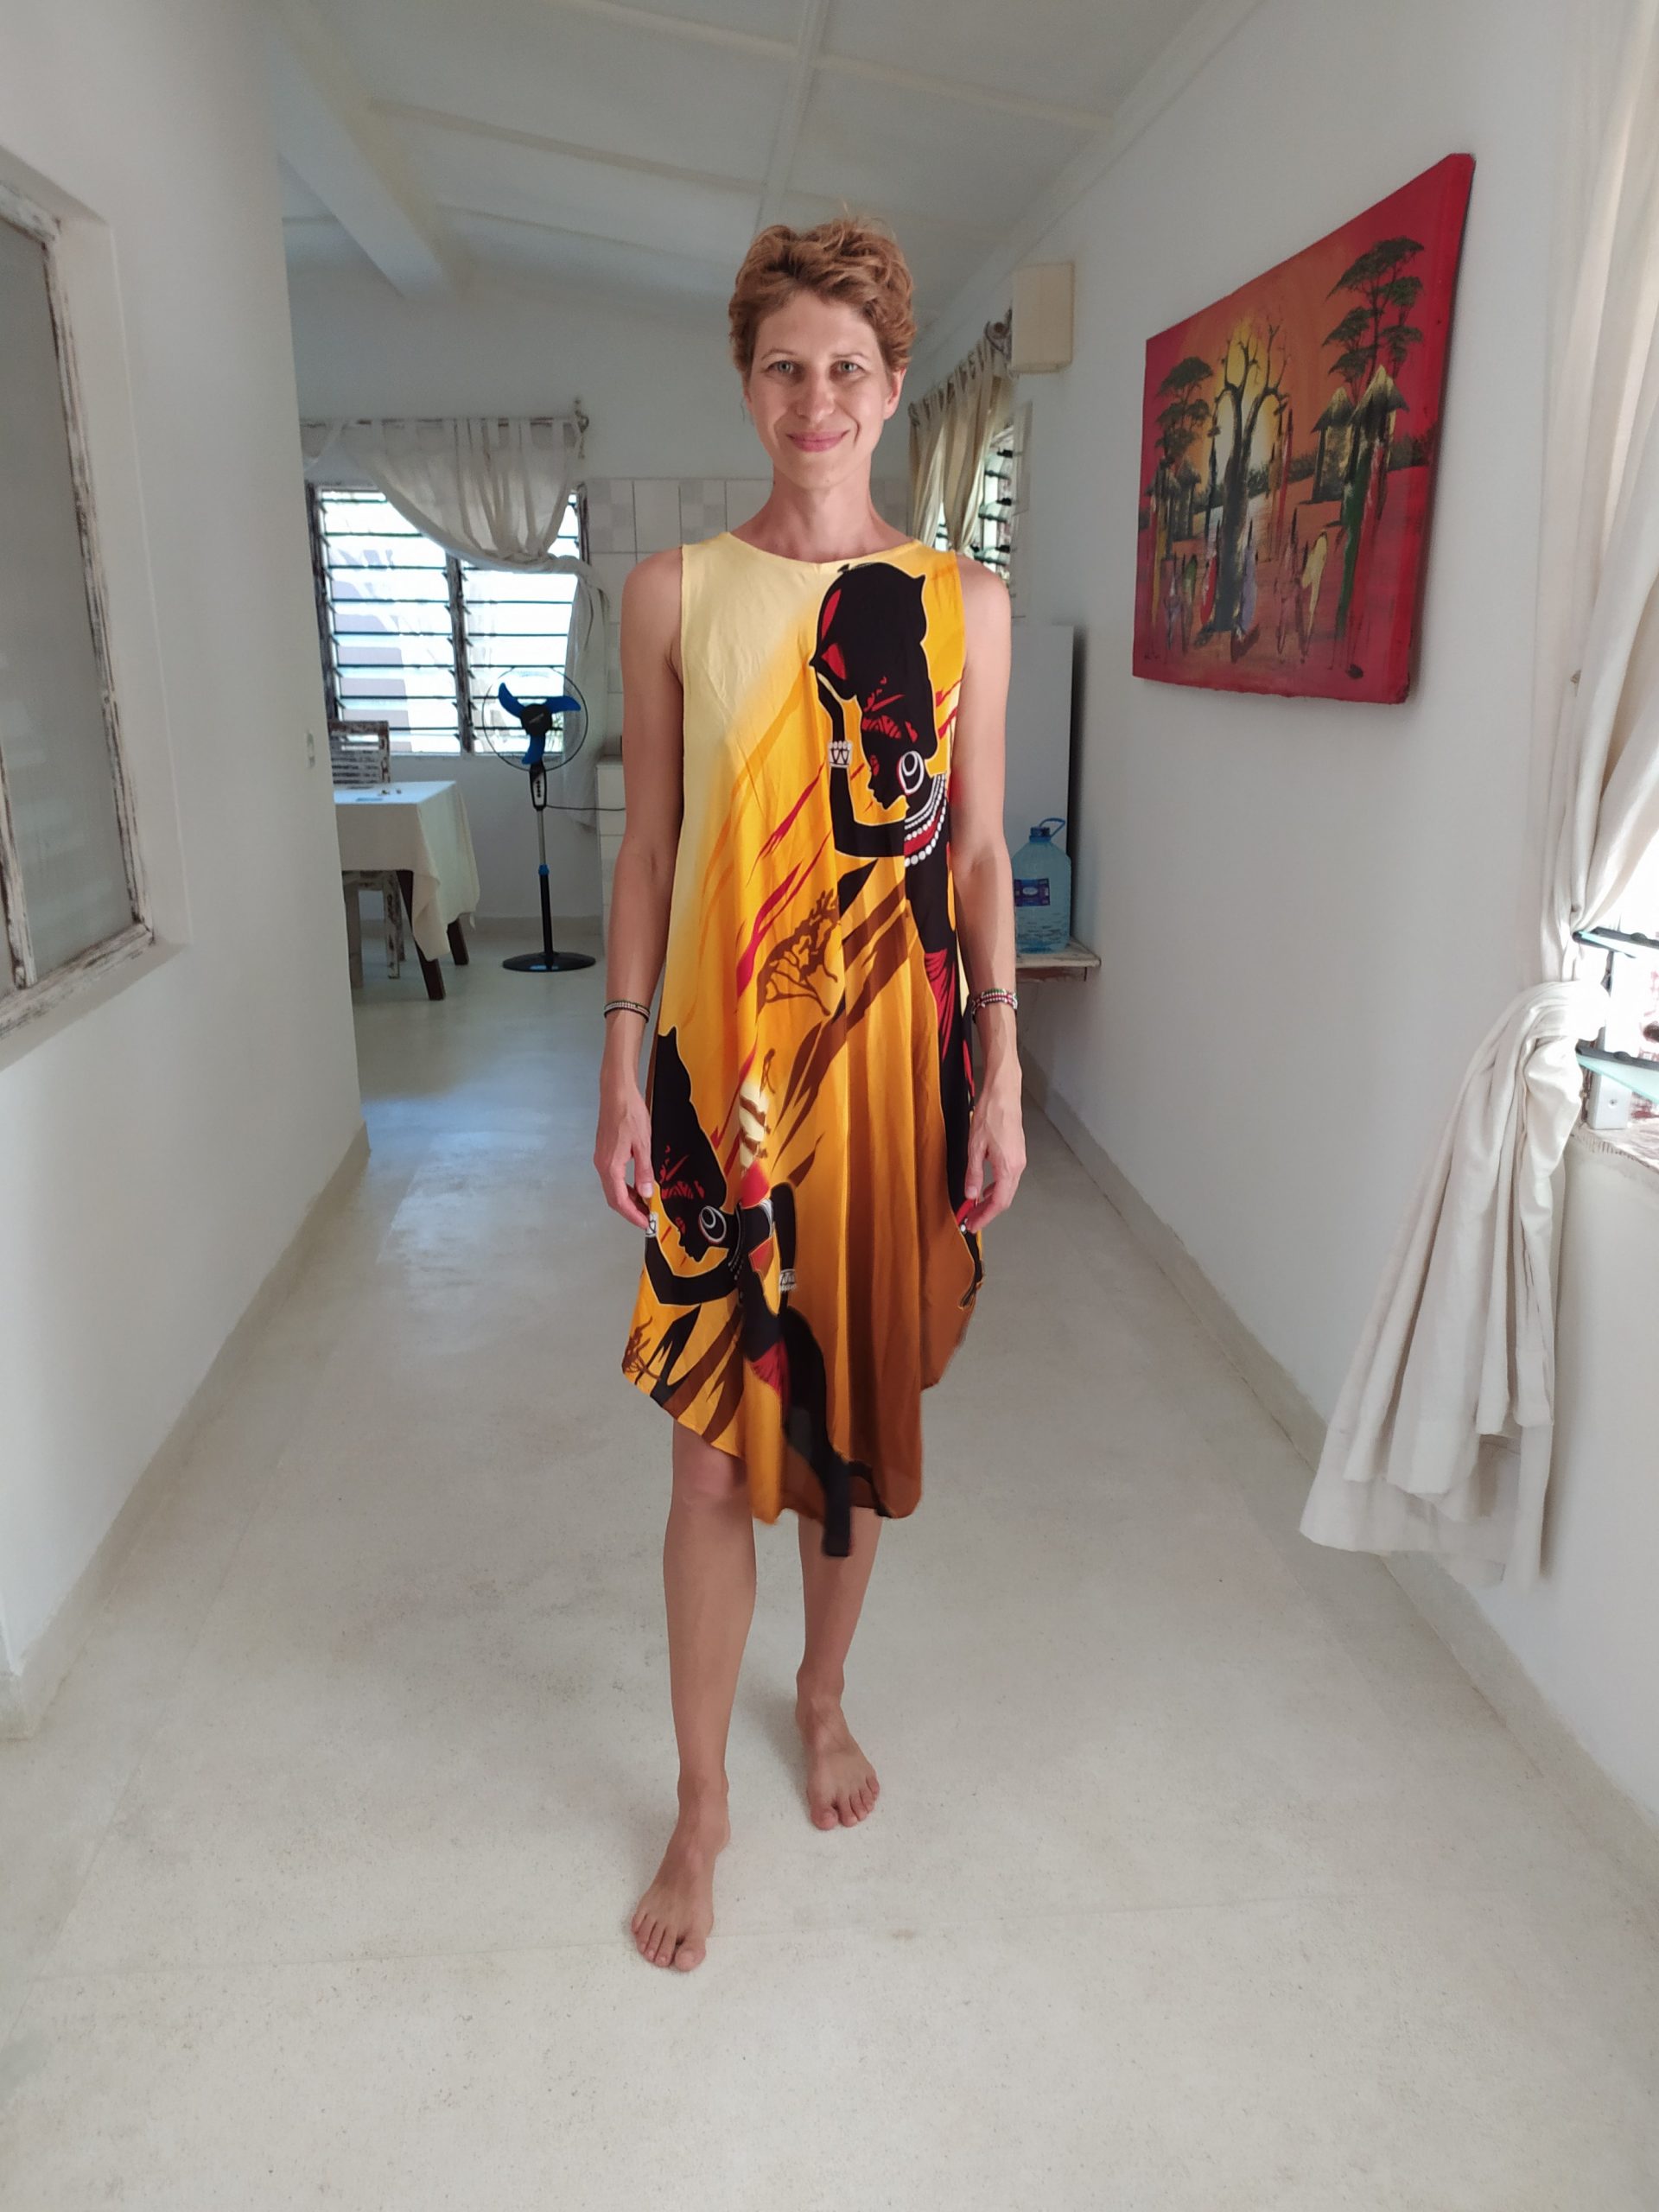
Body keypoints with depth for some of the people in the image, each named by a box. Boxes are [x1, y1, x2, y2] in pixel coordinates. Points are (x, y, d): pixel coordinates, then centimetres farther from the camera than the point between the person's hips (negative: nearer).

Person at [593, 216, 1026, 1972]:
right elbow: (647, 850, 3)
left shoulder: (963, 603, 4)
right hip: (724, 1063, -1)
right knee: (717, 1445, 4)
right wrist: (622, 1071, -2)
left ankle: (824, 1693, 42)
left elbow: (980, 854, 5)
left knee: (866, 1408, 15)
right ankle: (702, 1799, 26)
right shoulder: (673, 594, 2)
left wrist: (1000, 1074, 0)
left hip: (898, 1055, 2)